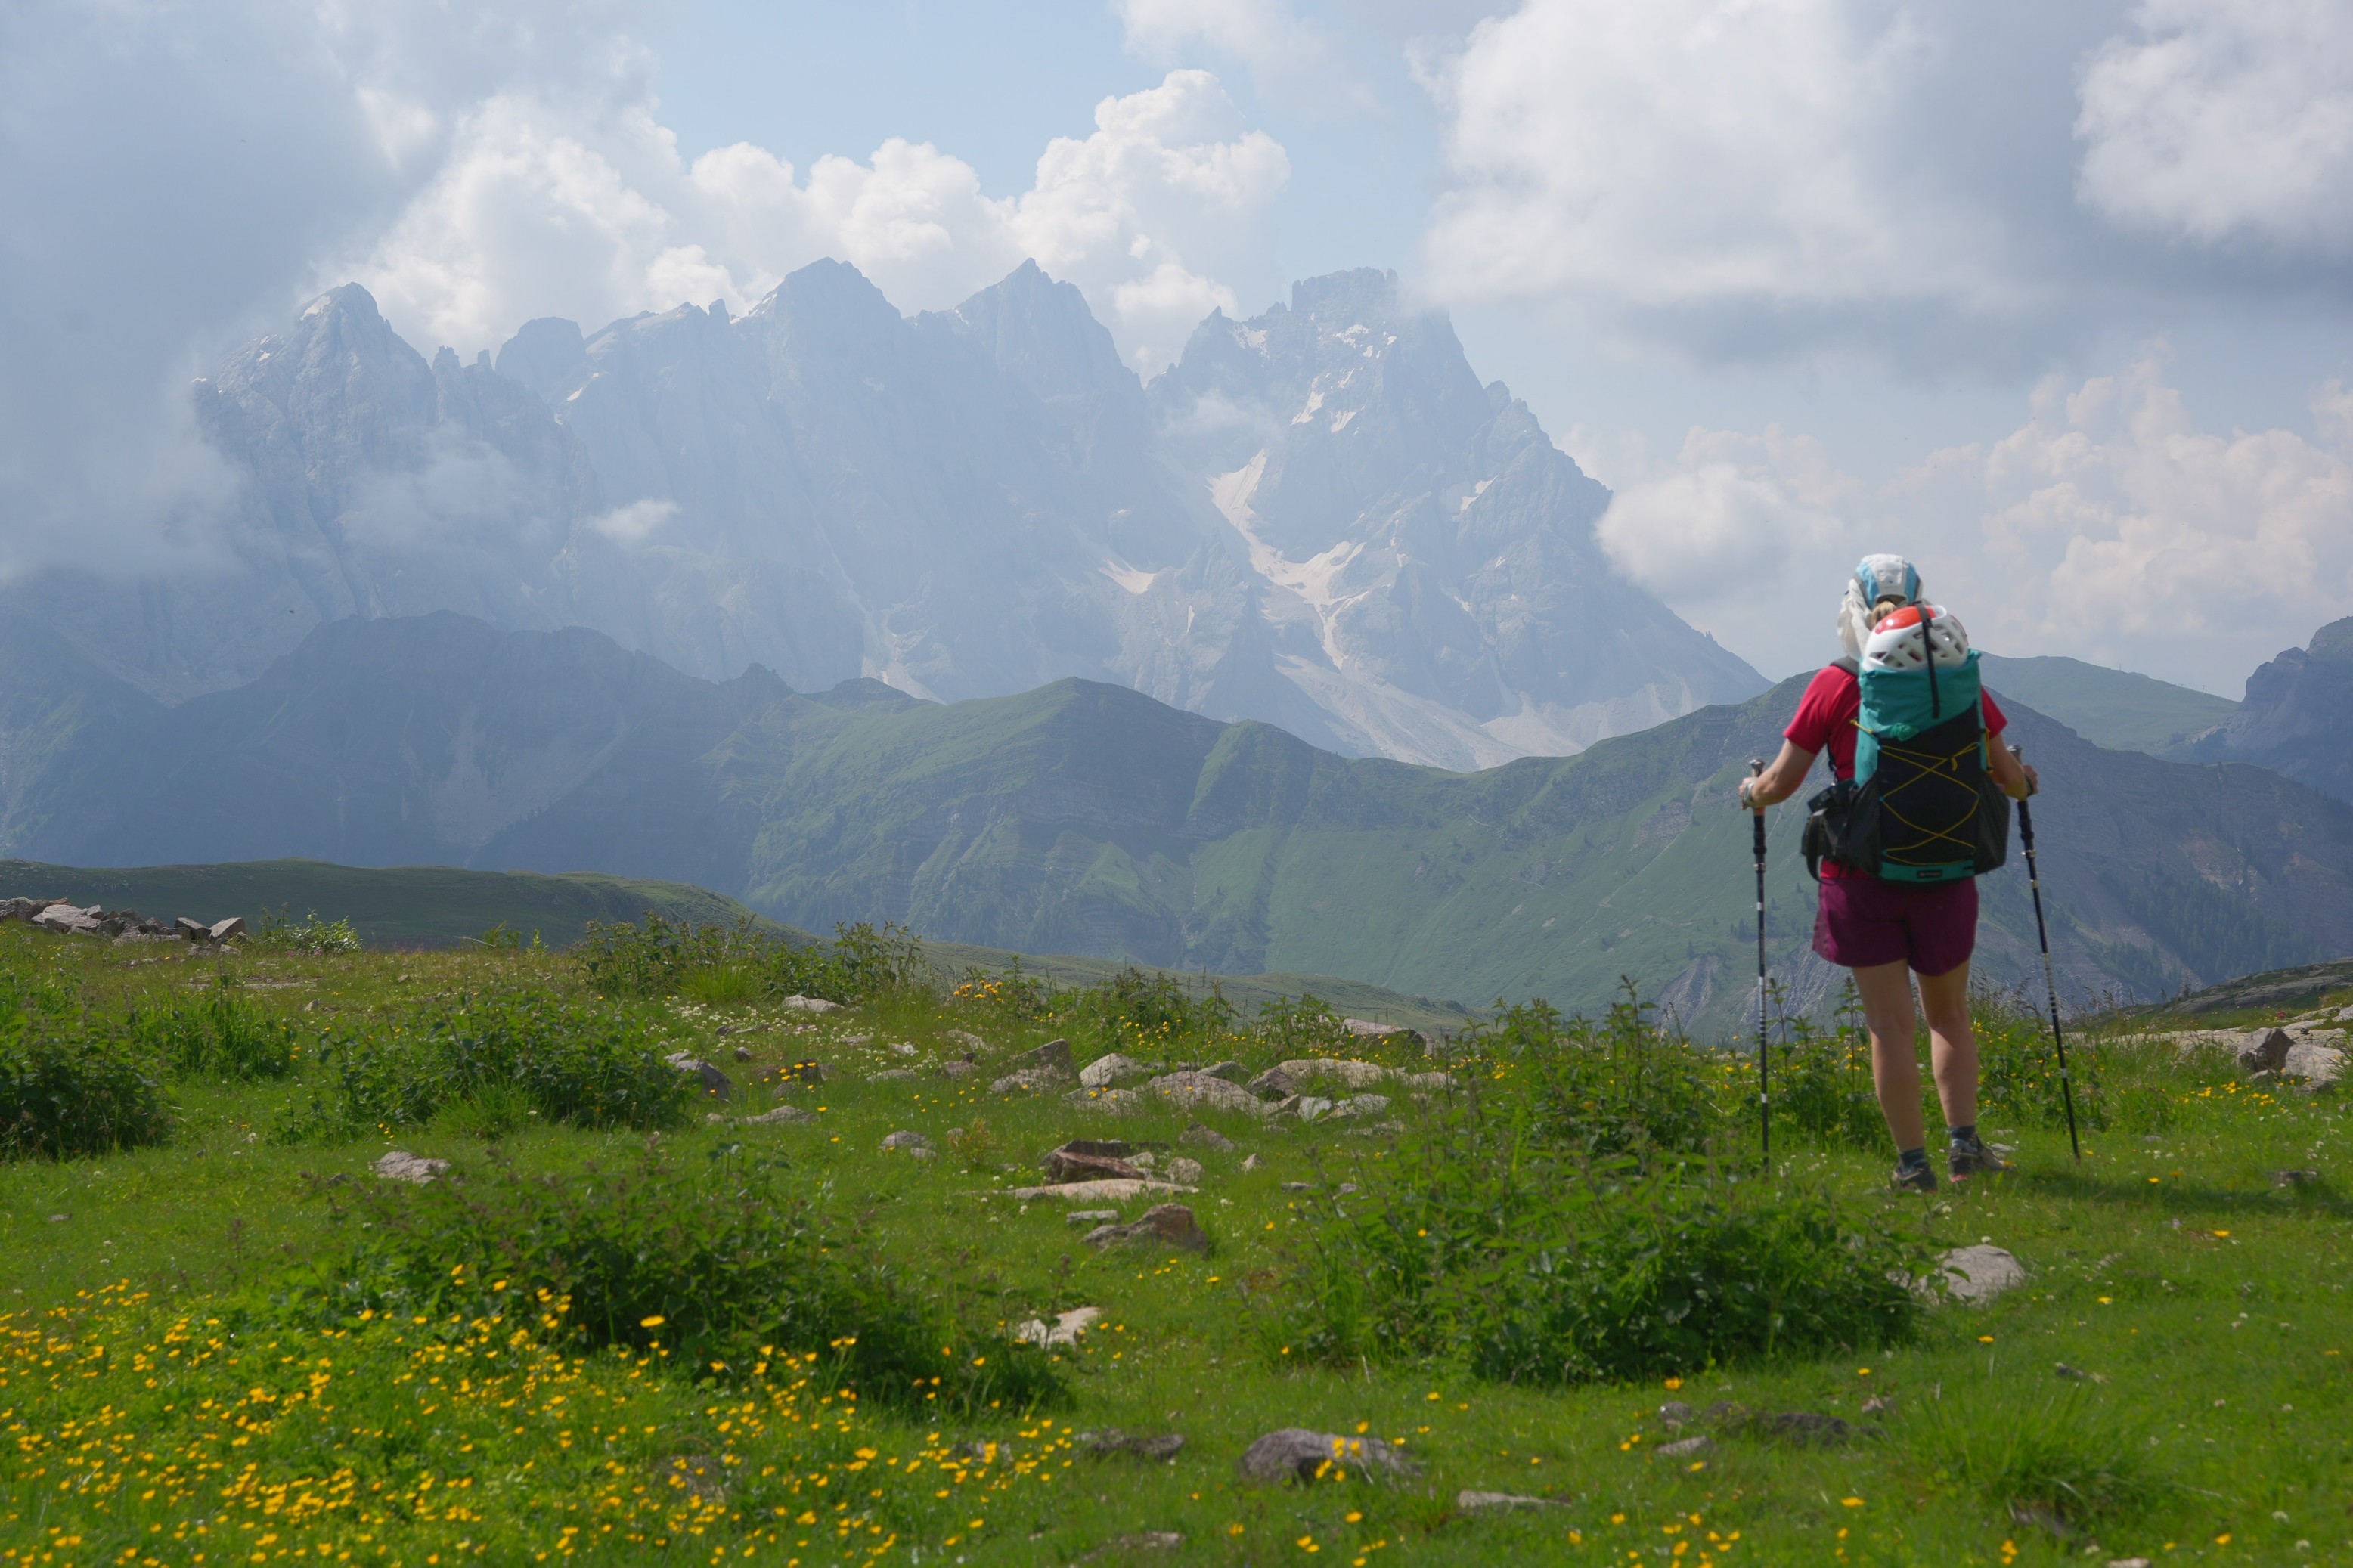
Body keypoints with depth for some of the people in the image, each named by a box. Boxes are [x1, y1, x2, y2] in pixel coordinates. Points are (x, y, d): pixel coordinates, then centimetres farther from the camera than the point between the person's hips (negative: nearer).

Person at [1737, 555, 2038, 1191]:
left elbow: (1780, 784, -1)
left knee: (1891, 1022, 4)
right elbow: (2008, 777, 7)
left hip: (1863, 875, -2)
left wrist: (1752, 792, 22)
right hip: (1944, 871, 2)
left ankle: (1913, 1161, 4)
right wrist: (2022, 780, 31)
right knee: (1948, 1013, 18)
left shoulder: (1835, 686, -5)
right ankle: (1964, 1142, 8)